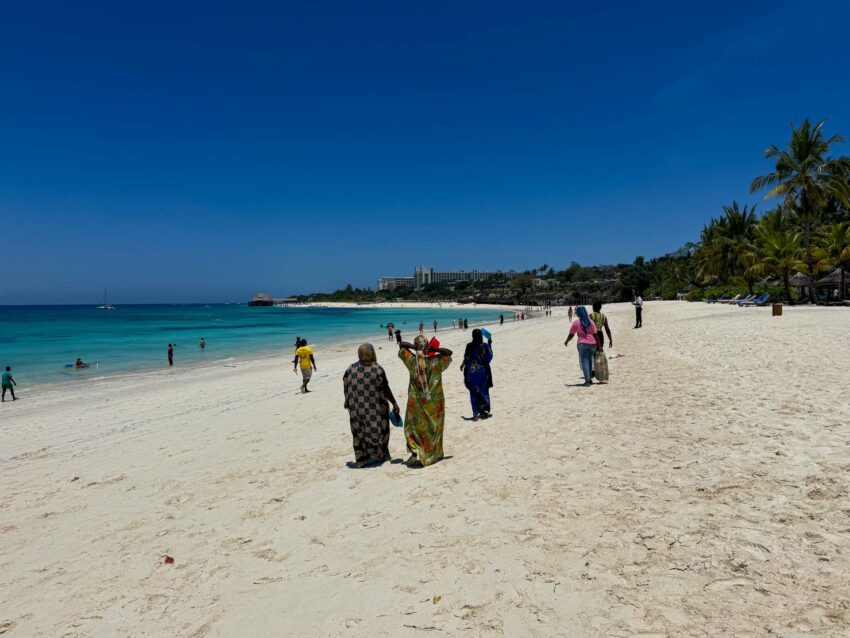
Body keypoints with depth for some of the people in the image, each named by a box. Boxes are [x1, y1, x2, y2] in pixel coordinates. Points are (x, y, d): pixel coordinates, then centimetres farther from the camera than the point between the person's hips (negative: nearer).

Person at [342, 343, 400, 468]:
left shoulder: (350, 369, -4)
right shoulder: (377, 370, -14)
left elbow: (346, 389, 4)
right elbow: (386, 390, -12)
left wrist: (347, 402, 21)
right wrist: (394, 403, -1)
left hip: (356, 408, 3)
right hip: (375, 408, -3)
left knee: (359, 432, 12)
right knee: (377, 429, 16)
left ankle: (362, 459, 17)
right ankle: (380, 455, 27)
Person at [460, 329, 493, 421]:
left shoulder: (469, 346, -7)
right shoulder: (485, 346, -10)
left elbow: (466, 359, 0)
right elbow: (489, 357, 1)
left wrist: (462, 365, 20)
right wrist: (489, 345, 10)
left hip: (471, 373, 1)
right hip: (483, 373, -1)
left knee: (473, 393, 8)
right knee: (483, 392, 14)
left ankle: (475, 413, 6)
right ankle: (484, 411, 18)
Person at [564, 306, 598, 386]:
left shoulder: (576, 322, -2)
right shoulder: (590, 322, 7)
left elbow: (571, 335, 0)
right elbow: (595, 334, 4)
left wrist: (566, 342, 18)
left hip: (582, 344, -4)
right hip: (592, 343, 4)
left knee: (584, 362, -2)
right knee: (589, 361, 16)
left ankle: (587, 380, -10)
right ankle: (590, 379, 23)